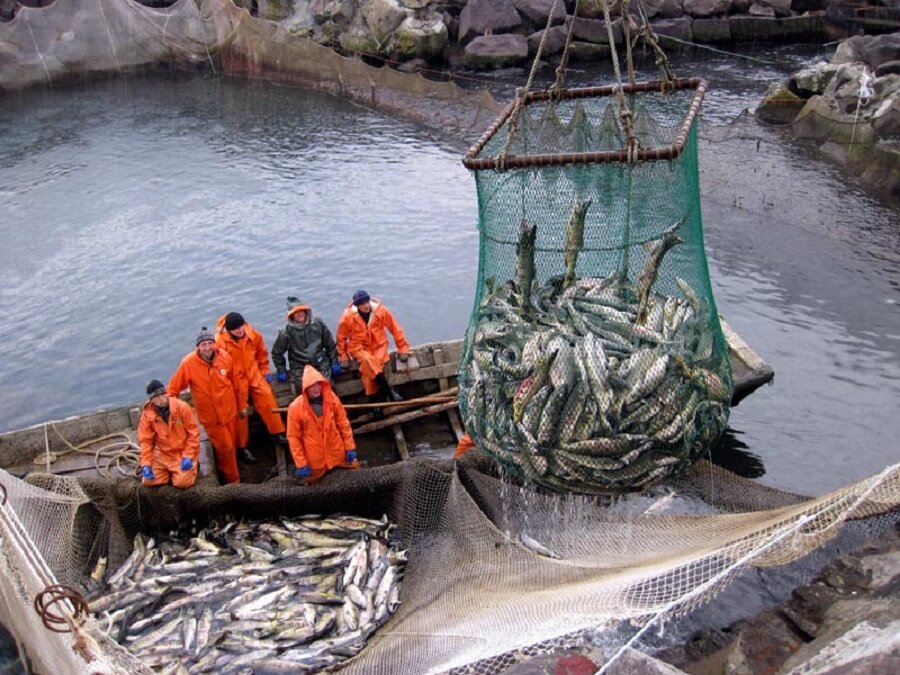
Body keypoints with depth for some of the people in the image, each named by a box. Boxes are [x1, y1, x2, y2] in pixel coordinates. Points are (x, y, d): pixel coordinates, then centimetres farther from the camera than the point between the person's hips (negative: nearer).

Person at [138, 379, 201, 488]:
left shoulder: (182, 407, -13)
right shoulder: (147, 414, -6)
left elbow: (194, 433, -10)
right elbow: (145, 440, -1)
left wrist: (188, 457, -17)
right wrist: (146, 465, -10)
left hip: (183, 453, -3)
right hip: (163, 455, 3)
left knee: (183, 482, -22)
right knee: (148, 481, -12)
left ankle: (192, 468, 13)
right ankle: (170, 472, 19)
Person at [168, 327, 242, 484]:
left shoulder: (225, 357, -11)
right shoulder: (188, 363, -20)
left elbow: (234, 382, 3)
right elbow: (174, 388, -10)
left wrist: (239, 403, 12)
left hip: (229, 411, 3)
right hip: (210, 416, -3)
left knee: (231, 446, 19)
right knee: (224, 448, 5)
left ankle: (231, 474, 42)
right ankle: (233, 480, 24)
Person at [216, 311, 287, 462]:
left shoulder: (253, 334, -8)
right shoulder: (220, 341, -20)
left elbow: (262, 353, 9)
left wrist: (265, 372, 10)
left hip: (254, 374, 4)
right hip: (235, 380, -3)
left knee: (268, 401, 0)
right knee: (240, 413, 5)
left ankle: (278, 433, 16)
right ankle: (242, 447, 19)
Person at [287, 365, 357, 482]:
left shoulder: (332, 399, -10)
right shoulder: (295, 407, -18)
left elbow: (344, 424, 1)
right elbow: (293, 437, -11)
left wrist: (350, 448, 0)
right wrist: (301, 464, -11)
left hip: (338, 455, 3)